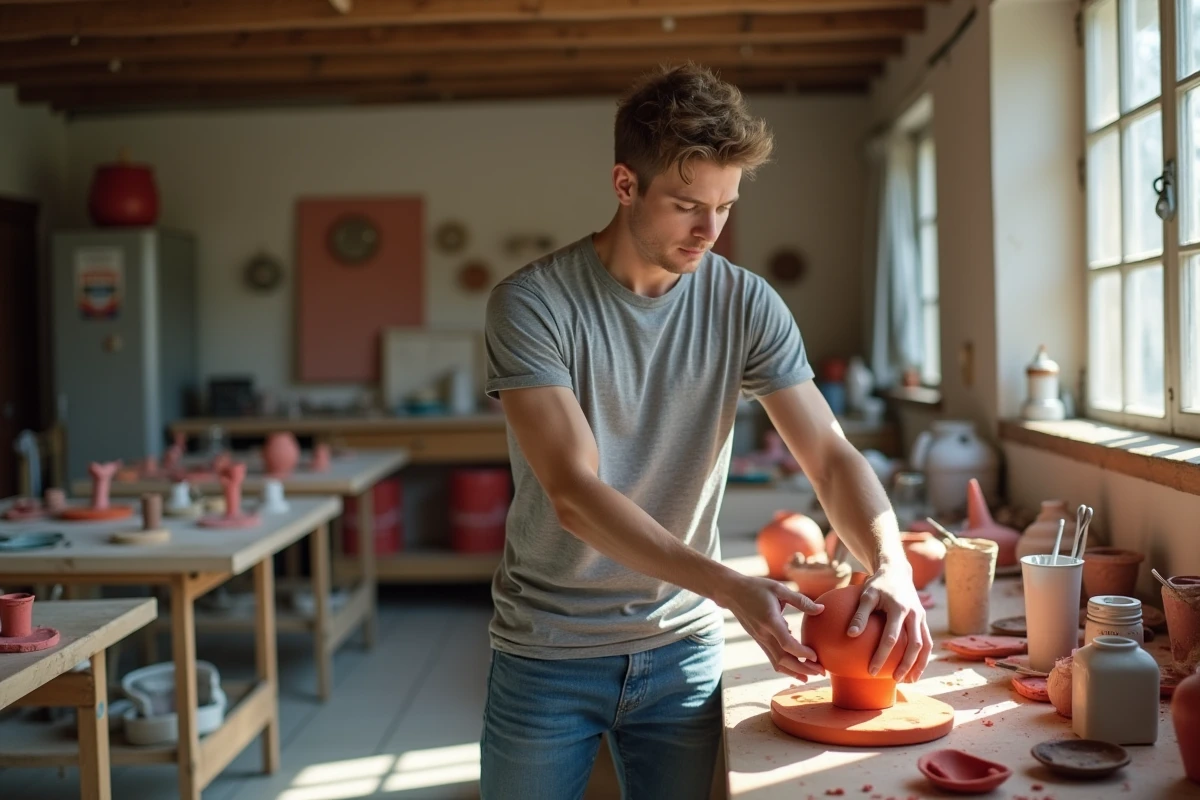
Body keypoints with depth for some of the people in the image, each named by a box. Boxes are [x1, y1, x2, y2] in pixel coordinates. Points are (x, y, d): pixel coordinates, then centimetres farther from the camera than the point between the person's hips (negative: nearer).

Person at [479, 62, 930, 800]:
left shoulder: (747, 306, -5)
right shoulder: (533, 303, -15)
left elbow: (832, 455, -7)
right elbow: (574, 493, -22)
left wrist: (890, 564, -27)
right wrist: (730, 588, -33)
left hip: (683, 649, 3)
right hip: (549, 653, -2)